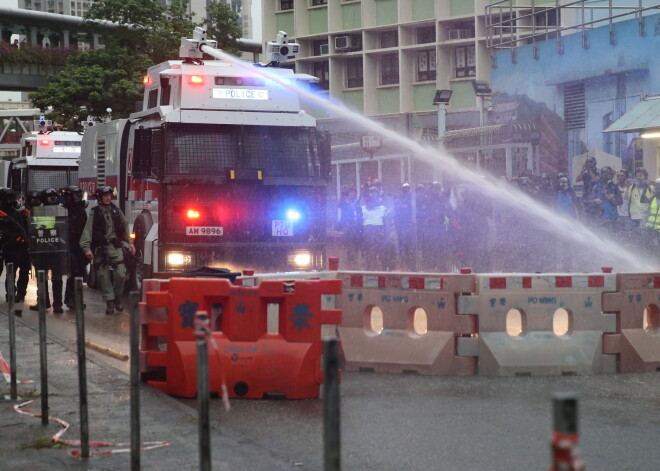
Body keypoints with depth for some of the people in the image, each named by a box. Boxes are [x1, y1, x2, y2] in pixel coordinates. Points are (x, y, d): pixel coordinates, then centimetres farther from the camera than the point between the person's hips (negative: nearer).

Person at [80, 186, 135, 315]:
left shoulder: (116, 211, 10)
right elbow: (87, 231, -8)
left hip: (116, 247, 2)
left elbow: (125, 228, 20)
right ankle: (109, 303, 4)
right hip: (101, 249, -2)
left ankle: (117, 298, 15)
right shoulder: (95, 213, -1)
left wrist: (130, 242, 15)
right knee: (104, 277, -2)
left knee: (120, 274, -4)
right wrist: (87, 248, -19)